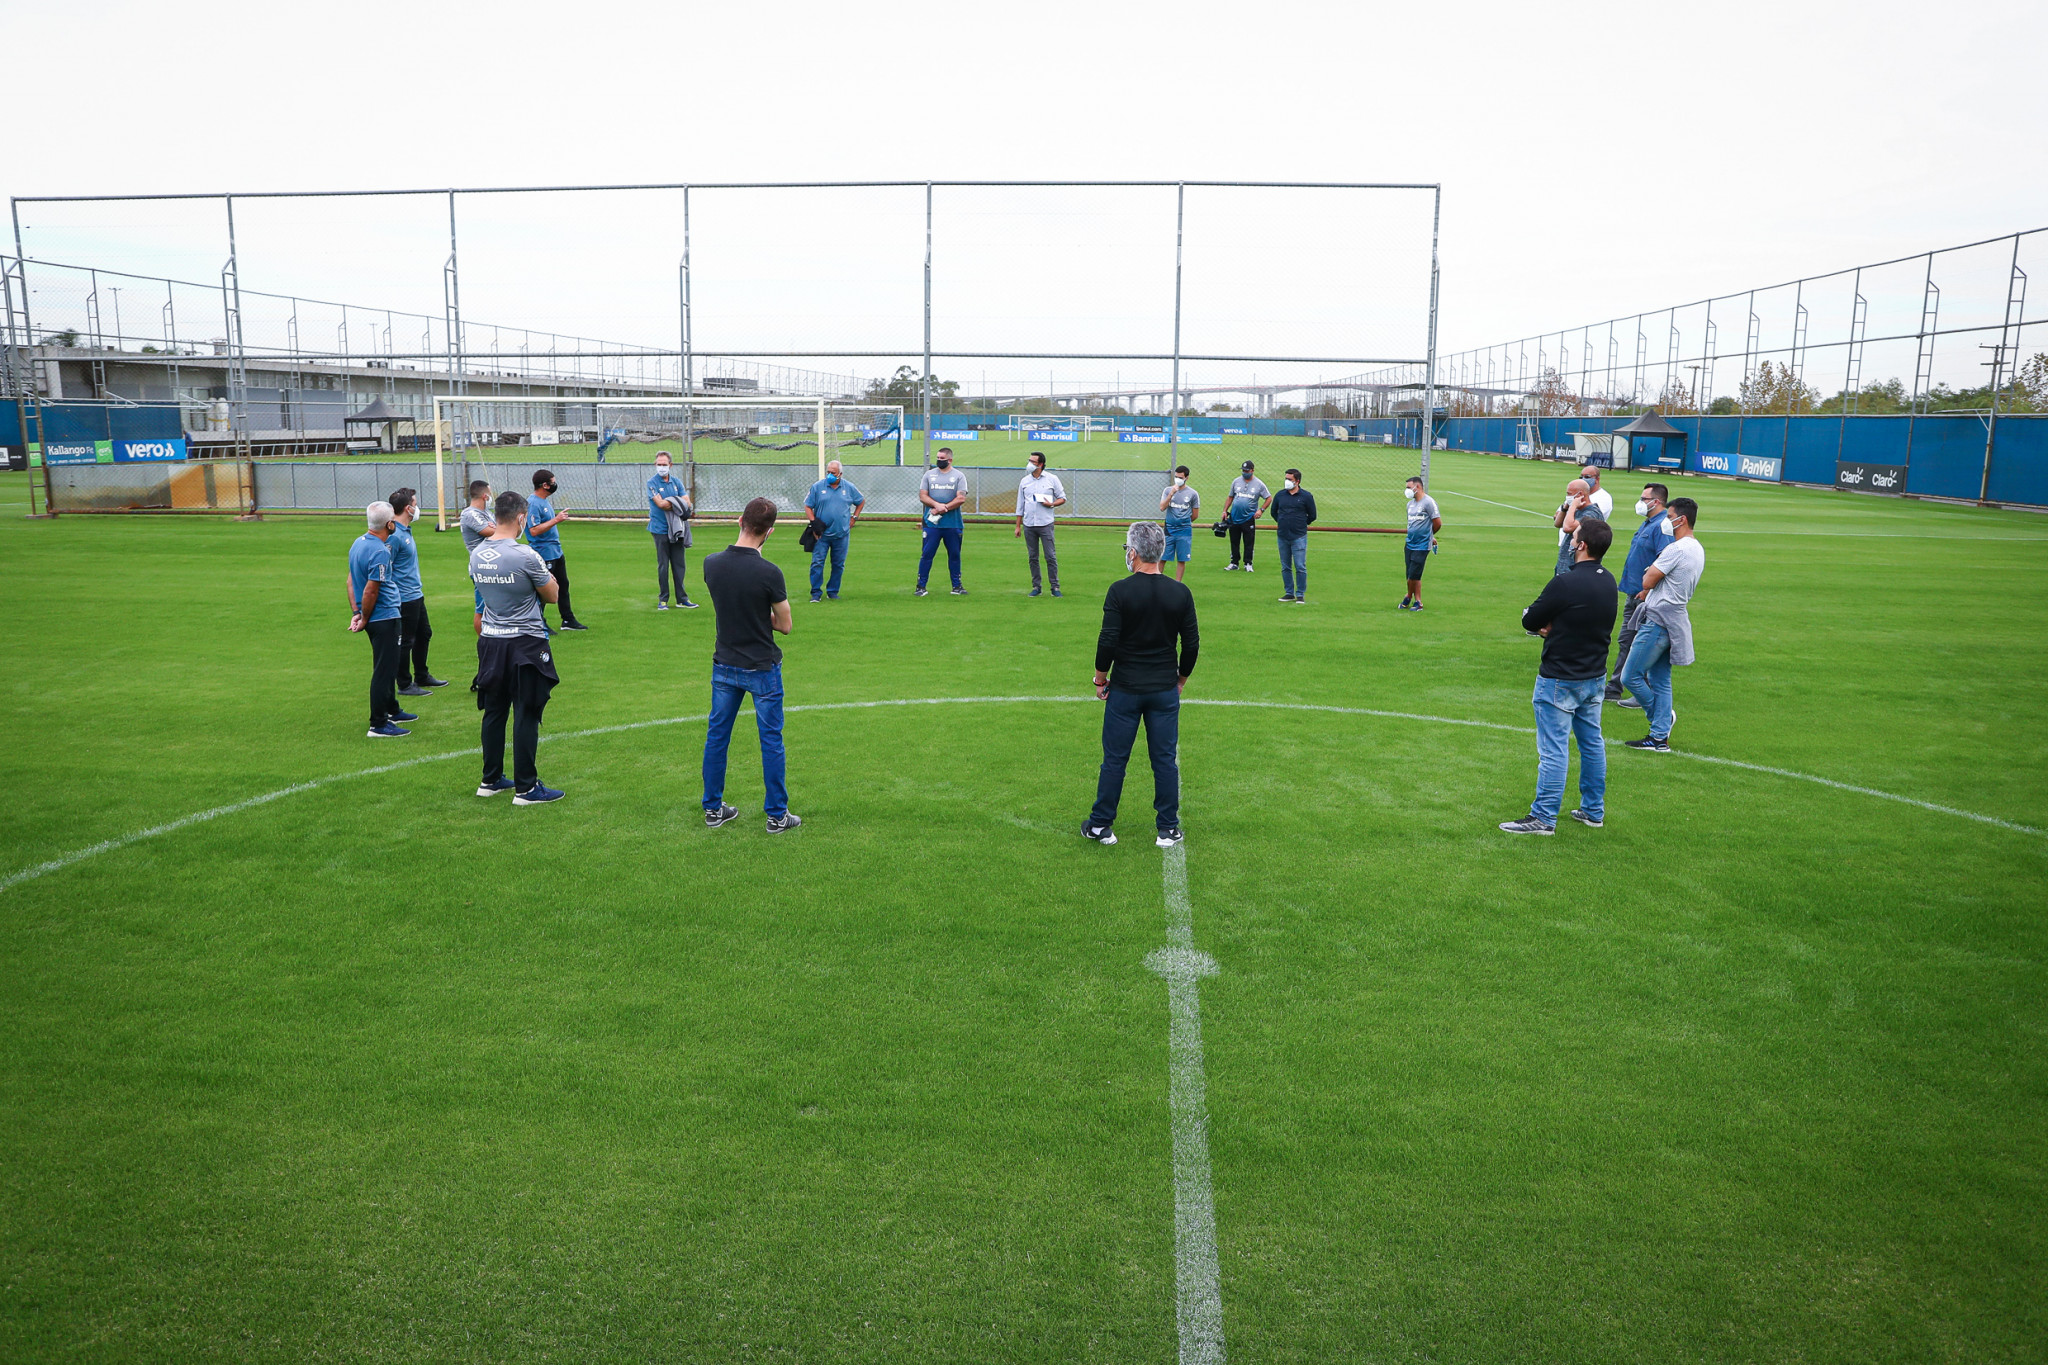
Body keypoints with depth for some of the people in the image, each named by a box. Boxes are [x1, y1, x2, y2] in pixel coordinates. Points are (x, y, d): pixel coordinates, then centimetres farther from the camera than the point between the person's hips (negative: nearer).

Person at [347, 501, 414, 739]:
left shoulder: (359, 542, 9)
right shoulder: (380, 552, -21)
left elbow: (351, 579, 10)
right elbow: (370, 591, -21)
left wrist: (355, 612, 6)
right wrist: (365, 619, -9)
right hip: (384, 617, -10)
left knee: (388, 666, 23)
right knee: (384, 670, -4)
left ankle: (391, 710, 37)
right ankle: (378, 725, 0)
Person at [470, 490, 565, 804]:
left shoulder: (477, 555, 3)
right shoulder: (526, 556, -17)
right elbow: (552, 595, -6)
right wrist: (547, 575, 11)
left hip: (490, 642, 6)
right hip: (525, 644, -6)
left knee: (493, 712, 15)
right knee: (526, 716, 0)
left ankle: (491, 780, 26)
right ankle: (526, 788, 4)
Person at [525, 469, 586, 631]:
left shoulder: (545, 501, 12)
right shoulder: (533, 504, -19)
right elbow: (534, 530, -27)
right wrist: (556, 520, -27)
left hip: (556, 552, 10)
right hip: (543, 554, -10)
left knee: (563, 585, 15)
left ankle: (568, 620, 25)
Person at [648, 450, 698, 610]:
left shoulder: (676, 482, 11)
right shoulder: (652, 483, -2)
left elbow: (687, 501, 1)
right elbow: (660, 503, -15)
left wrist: (669, 502, -14)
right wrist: (679, 503, -6)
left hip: (677, 529, 4)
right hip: (660, 530, -4)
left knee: (679, 565, 7)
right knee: (663, 566, 1)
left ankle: (682, 599, 13)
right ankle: (663, 600, 8)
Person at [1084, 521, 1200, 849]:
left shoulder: (1120, 591, -12)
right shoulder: (1180, 592, -2)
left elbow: (1107, 641, -14)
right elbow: (1192, 644, 2)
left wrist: (1101, 678, 1)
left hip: (1125, 690, -2)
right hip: (1165, 691, 2)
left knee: (1114, 759, 7)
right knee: (1165, 760, 9)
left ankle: (1100, 825, 16)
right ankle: (1168, 830, 14)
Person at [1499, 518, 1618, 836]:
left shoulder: (1564, 584, -23)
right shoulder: (1609, 582, 2)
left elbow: (1529, 621, -13)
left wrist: (1545, 623, 6)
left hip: (1559, 681, -8)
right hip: (1595, 676, 8)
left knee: (1553, 750, -2)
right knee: (1592, 743, 16)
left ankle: (1544, 817, 3)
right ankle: (1593, 810, 27)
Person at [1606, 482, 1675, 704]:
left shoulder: (1663, 525, -17)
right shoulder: (1646, 524, 16)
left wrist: (1647, 590, -25)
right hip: (1634, 594, 10)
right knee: (1625, 642, 14)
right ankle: (1614, 688, 22)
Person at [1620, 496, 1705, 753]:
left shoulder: (1676, 549, -18)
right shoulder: (1698, 549, 14)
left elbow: (1648, 581, -15)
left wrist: (1650, 571, 5)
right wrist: (1650, 591, 10)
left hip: (1658, 623, -10)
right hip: (1674, 621, 10)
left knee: (1630, 676, -2)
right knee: (1660, 681, 11)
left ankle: (1662, 716, 12)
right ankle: (1659, 737, 13)